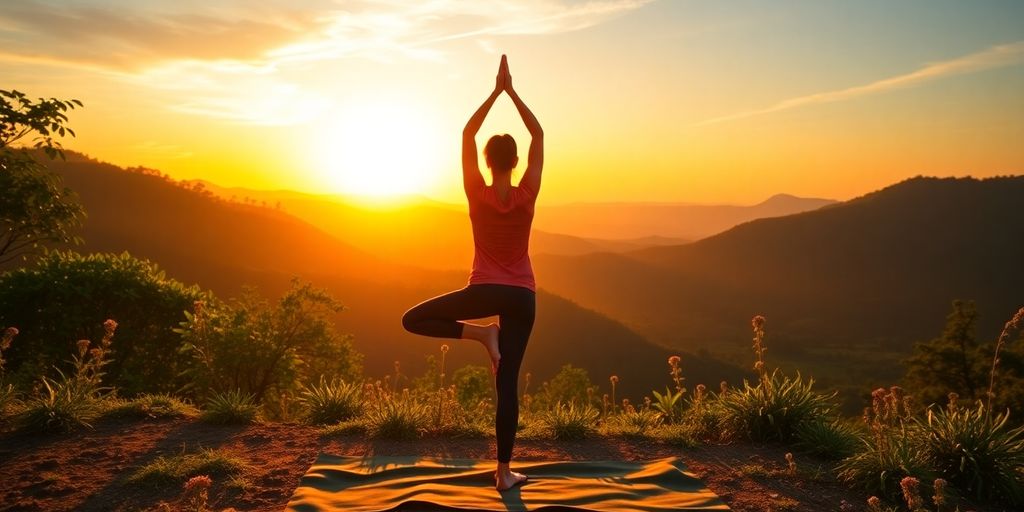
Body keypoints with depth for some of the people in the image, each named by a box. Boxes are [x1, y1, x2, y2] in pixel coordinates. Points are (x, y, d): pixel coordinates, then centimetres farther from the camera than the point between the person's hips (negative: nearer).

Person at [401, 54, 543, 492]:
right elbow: (538, 136, 6)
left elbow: (467, 134, 3)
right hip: (523, 297, 3)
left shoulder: (477, 194, -4)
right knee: (508, 382, 6)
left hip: (486, 291, -2)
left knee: (413, 320, 13)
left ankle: (479, 333, -5)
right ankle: (504, 471, 7)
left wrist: (496, 92, 4)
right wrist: (512, 91, 5)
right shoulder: (527, 195, -2)